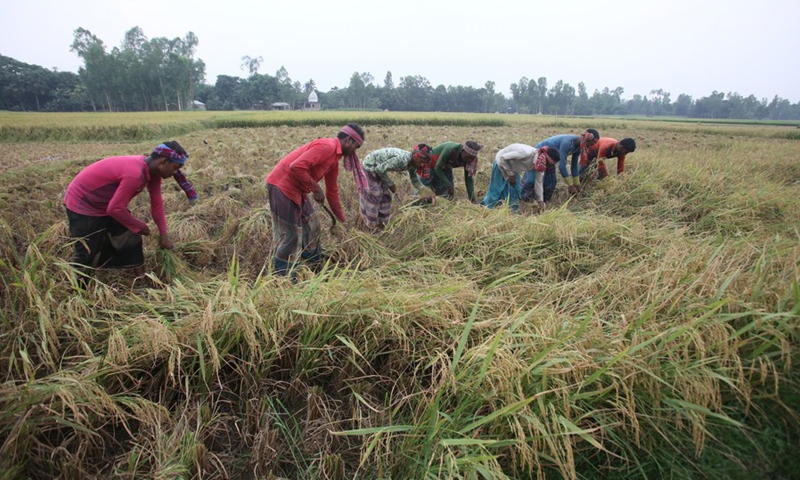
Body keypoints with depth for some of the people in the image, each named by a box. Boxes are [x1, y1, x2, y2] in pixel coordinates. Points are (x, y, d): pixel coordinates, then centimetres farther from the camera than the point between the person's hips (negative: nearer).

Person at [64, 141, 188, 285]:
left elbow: (157, 203, 0)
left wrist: (164, 235, 0)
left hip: (107, 204, 9)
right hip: (82, 204, -9)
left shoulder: (151, 170, -7)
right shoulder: (135, 174, -36)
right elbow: (115, 209, -30)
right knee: (86, 254, 0)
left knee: (131, 240, 9)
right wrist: (139, 226, -15)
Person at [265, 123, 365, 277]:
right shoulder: (326, 147, -19)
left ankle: (315, 267, 38)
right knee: (290, 234, -4)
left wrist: (342, 219, 26)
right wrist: (316, 189, -18)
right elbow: (296, 167, -29)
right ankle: (284, 278, 12)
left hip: (296, 189, 10)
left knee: (311, 226, 20)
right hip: (282, 186, -10)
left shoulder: (334, 158, 14)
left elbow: (332, 191, 22)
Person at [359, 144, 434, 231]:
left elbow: (414, 179, 8)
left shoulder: (412, 164, -8)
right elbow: (380, 169, -28)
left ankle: (380, 221, 23)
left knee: (385, 195, 10)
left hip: (377, 167, 9)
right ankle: (372, 225, 10)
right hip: (370, 164, -9)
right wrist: (390, 184, -17)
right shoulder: (401, 159, -35)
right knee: (373, 195, -4)